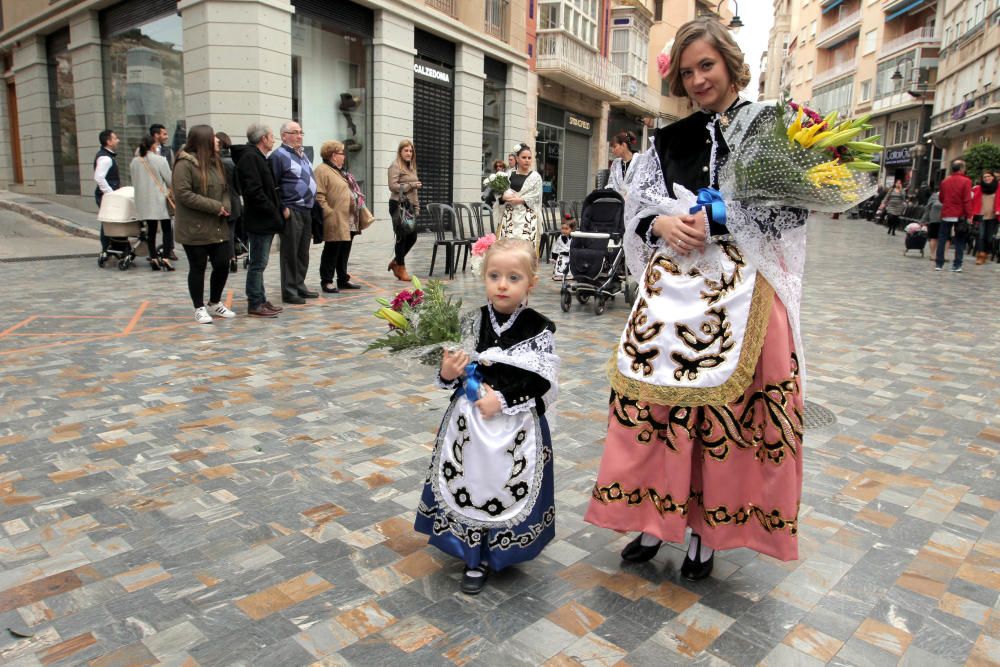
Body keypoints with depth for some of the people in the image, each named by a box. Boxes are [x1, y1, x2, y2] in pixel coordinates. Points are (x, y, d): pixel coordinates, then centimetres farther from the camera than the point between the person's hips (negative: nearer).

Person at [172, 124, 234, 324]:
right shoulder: (185, 163, -11)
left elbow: (225, 189, 17)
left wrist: (226, 206, -5)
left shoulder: (215, 162, 14)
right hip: (195, 228, -7)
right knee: (198, 268, 3)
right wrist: (215, 206, -19)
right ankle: (199, 308, 16)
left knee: (222, 264, 6)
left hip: (218, 227, 7)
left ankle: (215, 303, 25)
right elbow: (183, 194, -19)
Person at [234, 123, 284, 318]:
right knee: (258, 264, -5)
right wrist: (274, 213, -18)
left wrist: (277, 211, 12)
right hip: (259, 221, -10)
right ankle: (255, 304, 1)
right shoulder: (249, 157, -13)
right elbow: (254, 191, -22)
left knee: (259, 263, 14)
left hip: (265, 221, 10)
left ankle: (261, 300, 22)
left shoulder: (258, 157, 20)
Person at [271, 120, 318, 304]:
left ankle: (300, 286, 23)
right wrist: (283, 209, -15)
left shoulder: (303, 154, 17)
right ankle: (289, 292, 2)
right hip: (292, 211, -8)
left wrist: (312, 204, 17)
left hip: (307, 210, 8)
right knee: (290, 253, -4)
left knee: (303, 252, 13)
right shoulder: (279, 156, -8)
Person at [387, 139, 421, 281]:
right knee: (402, 237, -3)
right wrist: (412, 185, -12)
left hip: (409, 206, 8)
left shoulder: (411, 167, 20)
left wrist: (417, 207, 17)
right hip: (398, 205, -8)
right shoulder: (395, 166, -5)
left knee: (412, 236, 7)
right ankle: (401, 269, 8)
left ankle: (395, 262, 24)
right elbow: (393, 186, -15)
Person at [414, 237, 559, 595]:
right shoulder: (474, 322, -1)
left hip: (517, 425, -3)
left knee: (506, 489, 5)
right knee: (468, 483, 10)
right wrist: (448, 373, -14)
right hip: (470, 419, 3)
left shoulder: (539, 329, -9)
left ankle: (492, 553, 30)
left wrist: (505, 400, -18)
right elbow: (453, 374, 8)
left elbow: (545, 387, -10)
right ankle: (475, 556, 33)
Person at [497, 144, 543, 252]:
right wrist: (504, 197, -12)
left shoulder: (535, 177, 6)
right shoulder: (509, 175, 11)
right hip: (509, 215, 2)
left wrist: (520, 200, -13)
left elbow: (536, 198, -3)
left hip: (526, 216, -2)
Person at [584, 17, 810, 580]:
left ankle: (706, 533, 18)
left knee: (724, 410, 1)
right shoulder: (669, 141, 14)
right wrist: (660, 224, -11)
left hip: (741, 290, -3)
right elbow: (637, 212, 11)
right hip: (672, 289, 3)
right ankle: (655, 519, 21)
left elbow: (791, 209, -7)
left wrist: (713, 220, -16)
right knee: (657, 402, 3)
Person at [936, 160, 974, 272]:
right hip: (960, 216, -3)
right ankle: (957, 265, 3)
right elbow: (967, 200, -12)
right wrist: (969, 215, -9)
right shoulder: (966, 181, -9)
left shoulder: (945, 181, 3)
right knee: (960, 241, 5)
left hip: (946, 215, 3)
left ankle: (939, 264, 5)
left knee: (942, 239, 9)